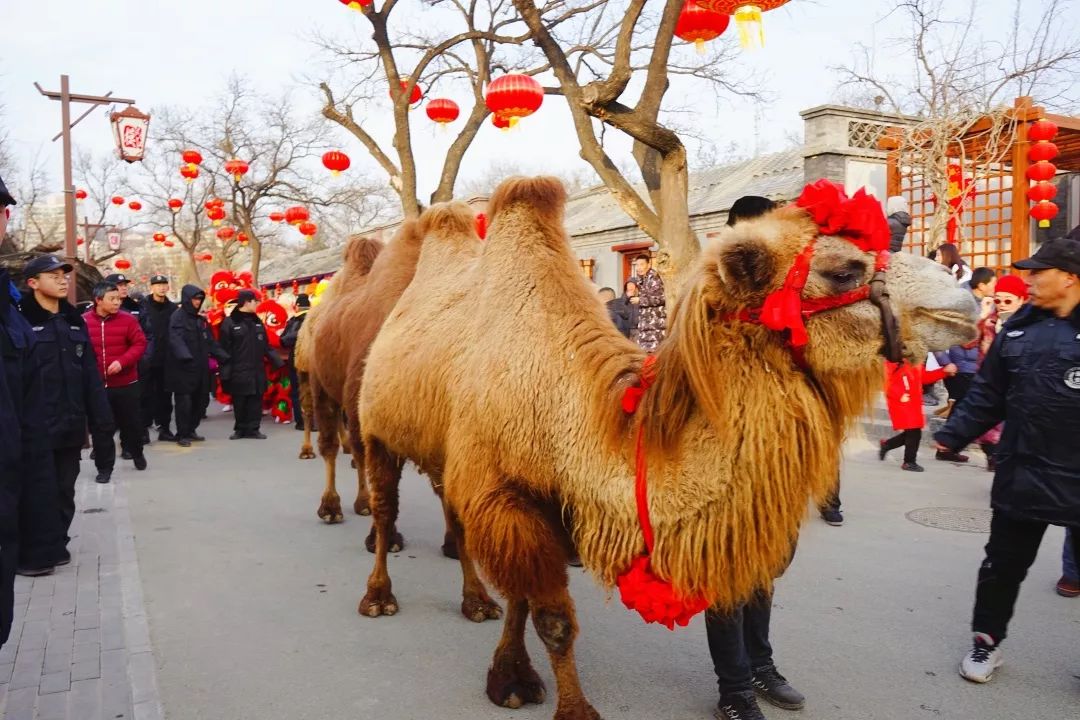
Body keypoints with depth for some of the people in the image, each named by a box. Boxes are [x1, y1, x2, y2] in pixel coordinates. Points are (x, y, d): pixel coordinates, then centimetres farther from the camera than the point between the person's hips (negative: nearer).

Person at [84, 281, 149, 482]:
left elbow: (140, 344, -6)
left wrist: (122, 361, -19)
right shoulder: (84, 321, -5)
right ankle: (104, 467, 18)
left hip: (126, 383, 0)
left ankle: (137, 453, 40)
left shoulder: (128, 319, -4)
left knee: (131, 422, 13)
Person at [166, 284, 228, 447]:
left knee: (199, 400, 9)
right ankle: (182, 435, 6)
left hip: (199, 367, 7)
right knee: (184, 402, -4)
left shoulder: (200, 319, 16)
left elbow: (210, 341, 17)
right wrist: (186, 356, -37)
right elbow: (176, 339, -21)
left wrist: (224, 356, 6)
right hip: (183, 367, -7)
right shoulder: (177, 316, -7)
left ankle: (191, 431, 22)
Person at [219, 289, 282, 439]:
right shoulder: (229, 322, -7)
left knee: (256, 401, 5)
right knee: (239, 402, 4)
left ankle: (253, 428, 12)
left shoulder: (257, 322, 12)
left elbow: (266, 346, 15)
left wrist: (278, 362, 7)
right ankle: (240, 429, 17)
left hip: (256, 370, 5)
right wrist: (225, 372, -13)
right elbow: (225, 349, -9)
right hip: (238, 371, -5)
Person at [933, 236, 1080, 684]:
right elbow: (988, 394, 8)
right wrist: (952, 436, 1)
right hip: (1022, 474, 3)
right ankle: (986, 640, 31)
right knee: (1003, 565, 14)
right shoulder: (1018, 328, 4)